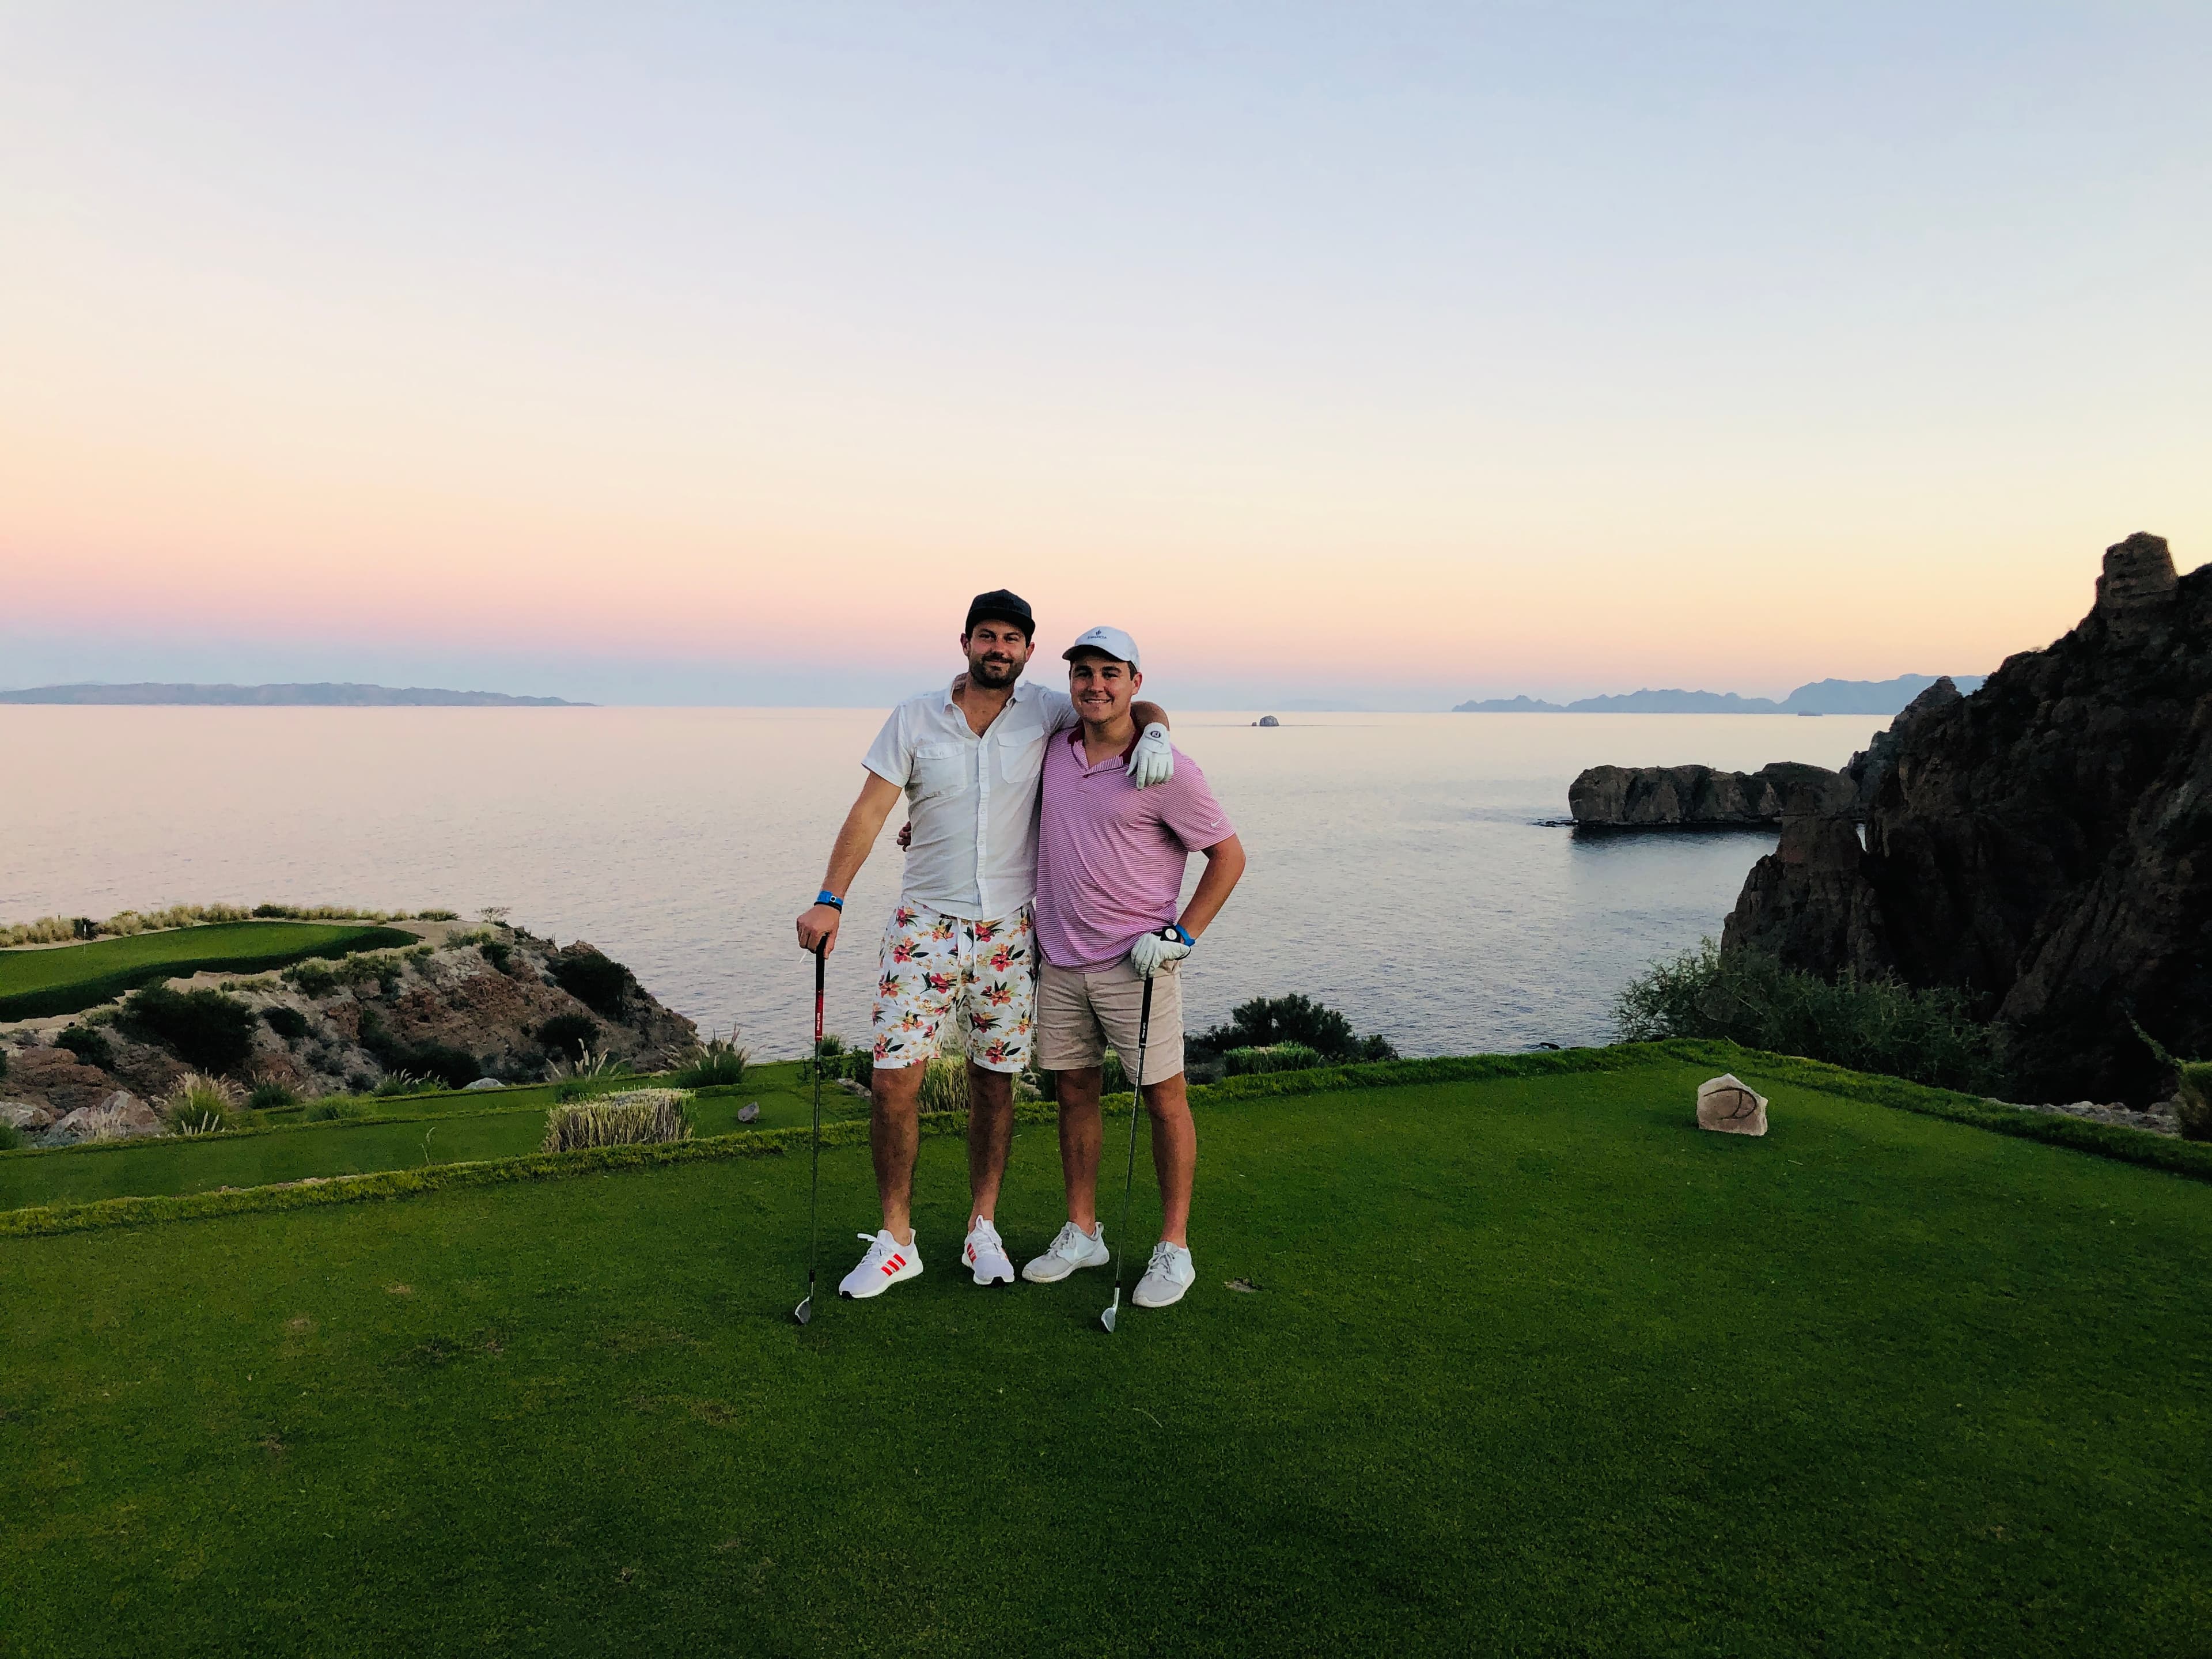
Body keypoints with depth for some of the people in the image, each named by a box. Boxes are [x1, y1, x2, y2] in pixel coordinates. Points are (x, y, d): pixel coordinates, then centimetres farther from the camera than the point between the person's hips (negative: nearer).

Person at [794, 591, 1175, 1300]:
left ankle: (983, 1228, 25)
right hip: (925, 923, 0)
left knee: (995, 1080, 8)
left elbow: (1133, 706, 8)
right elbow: (869, 811, -3)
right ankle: (895, 1240, 10)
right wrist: (829, 900, -12)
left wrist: (1154, 733, -16)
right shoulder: (914, 718, 0)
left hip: (1009, 930, 1)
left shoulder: (1045, 713, 1)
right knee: (894, 1076, -5)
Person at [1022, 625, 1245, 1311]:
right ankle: (1082, 1233, 26)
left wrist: (1184, 934, -12)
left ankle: (1174, 1248, 14)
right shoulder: (1055, 752, 6)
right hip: (1060, 961, 5)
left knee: (1164, 1097, 2)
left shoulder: (1168, 771, -11)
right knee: (1074, 1092, 12)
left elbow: (1229, 854, -5)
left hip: (1136, 961, -5)